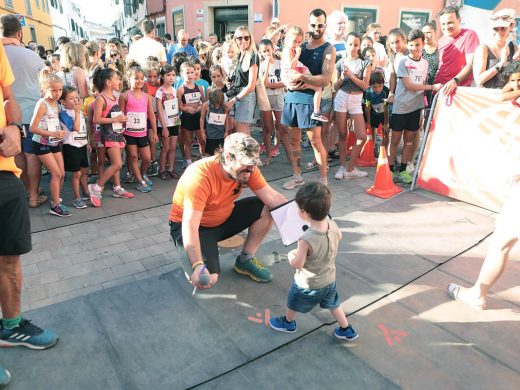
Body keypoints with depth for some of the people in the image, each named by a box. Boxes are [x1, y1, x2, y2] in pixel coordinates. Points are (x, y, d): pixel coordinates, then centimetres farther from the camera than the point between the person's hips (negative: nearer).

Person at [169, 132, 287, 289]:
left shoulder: (247, 168, -15)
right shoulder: (200, 177, -33)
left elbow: (273, 197, -13)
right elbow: (190, 225, -36)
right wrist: (198, 266, -45)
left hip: (224, 218, 6)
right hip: (194, 226, -6)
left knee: (268, 208, -11)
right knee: (207, 279, -28)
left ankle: (245, 259, 4)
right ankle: (191, 261, 8)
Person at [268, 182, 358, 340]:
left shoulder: (306, 239, -39)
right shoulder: (333, 225, -20)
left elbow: (297, 264, -27)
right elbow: (338, 237, 4)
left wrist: (290, 255, -6)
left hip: (307, 285, -5)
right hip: (329, 279, 5)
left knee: (293, 303, 25)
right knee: (333, 304, 29)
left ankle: (288, 323, 50)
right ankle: (347, 330, 42)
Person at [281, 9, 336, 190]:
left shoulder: (328, 49, -1)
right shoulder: (300, 47, 15)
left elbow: (325, 79, -14)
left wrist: (302, 77, -21)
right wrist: (288, 82, -10)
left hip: (311, 99, -6)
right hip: (292, 97, 6)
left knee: (315, 141, -4)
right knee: (294, 139, 10)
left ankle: (323, 179, 6)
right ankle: (297, 177, 22)